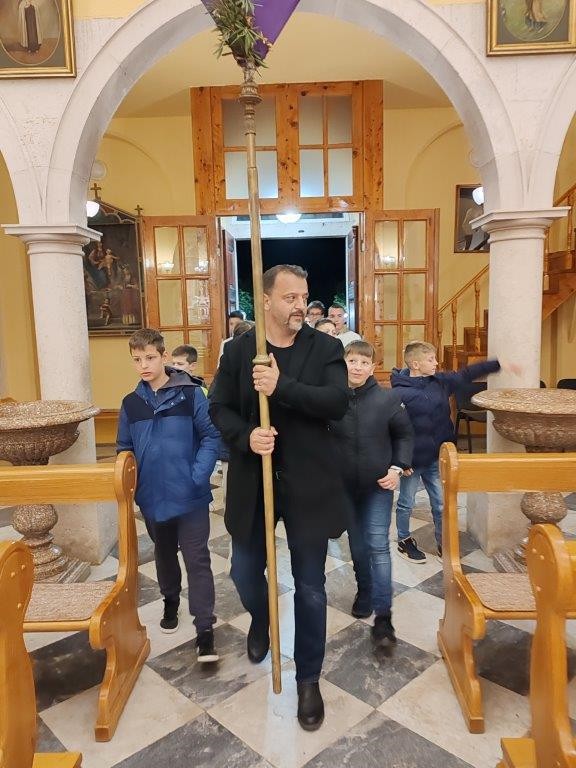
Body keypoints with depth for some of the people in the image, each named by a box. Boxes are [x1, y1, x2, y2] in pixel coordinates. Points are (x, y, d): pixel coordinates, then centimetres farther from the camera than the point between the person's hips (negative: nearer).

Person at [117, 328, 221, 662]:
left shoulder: (191, 394, -10)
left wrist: (199, 476, -17)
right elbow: (124, 448, 10)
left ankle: (205, 629, 9)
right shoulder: (131, 403, 2)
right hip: (152, 497, 4)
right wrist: (133, 483, 1)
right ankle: (171, 601, 47)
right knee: (165, 555, 23)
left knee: (198, 561, 0)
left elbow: (212, 436, -10)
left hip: (190, 497, -4)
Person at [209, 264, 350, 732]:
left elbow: (338, 402, -17)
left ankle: (309, 678, 30)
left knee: (310, 587, 8)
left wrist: (282, 387, -28)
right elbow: (219, 407, 1)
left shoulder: (326, 348, -4)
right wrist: (245, 437, -18)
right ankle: (261, 620, 52)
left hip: (308, 483, -1)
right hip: (252, 481, 2)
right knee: (244, 572, 15)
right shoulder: (238, 350, 1)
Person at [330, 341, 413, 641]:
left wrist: (397, 468, -8)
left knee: (379, 546, -3)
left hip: (379, 485, -2)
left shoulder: (388, 398, -10)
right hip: (344, 486, 2)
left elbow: (405, 435, 2)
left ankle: (383, 616, 3)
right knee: (357, 545, 17)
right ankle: (364, 592, 40)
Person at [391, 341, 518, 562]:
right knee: (406, 504, 14)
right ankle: (404, 541, 33)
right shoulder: (399, 393, -21)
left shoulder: (440, 382, 0)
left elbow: (466, 374, 11)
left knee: (441, 504, 14)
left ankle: (443, 544, 30)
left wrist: (499, 365, 9)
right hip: (411, 460, -6)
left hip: (436, 458, 6)